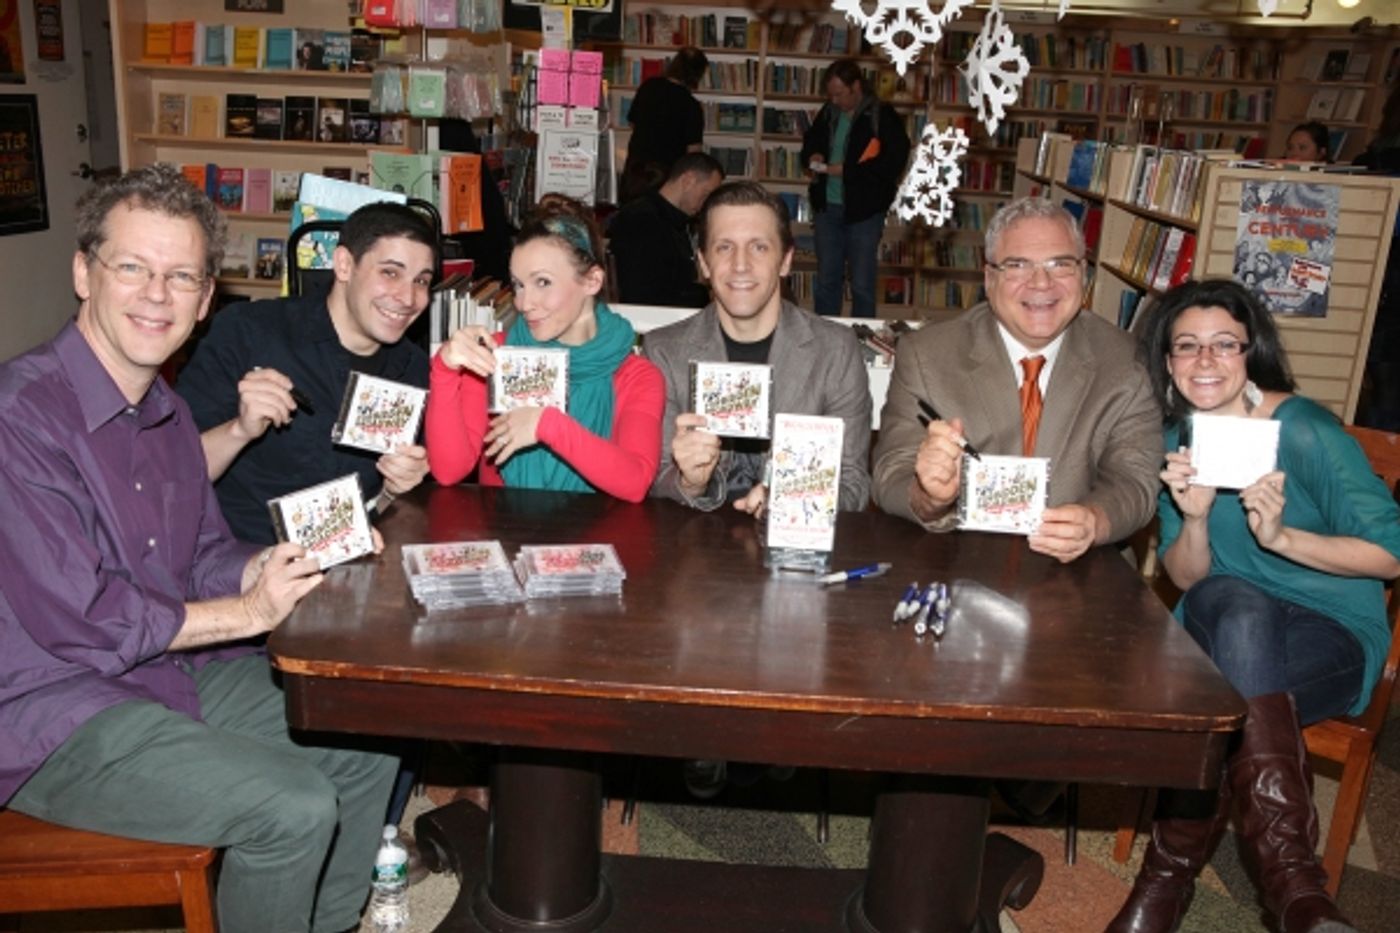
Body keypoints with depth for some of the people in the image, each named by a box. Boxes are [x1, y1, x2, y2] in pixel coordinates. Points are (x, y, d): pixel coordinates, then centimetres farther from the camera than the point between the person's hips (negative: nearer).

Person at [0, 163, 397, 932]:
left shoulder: (166, 413, 8)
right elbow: (76, 619, -23)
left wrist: (277, 567, -9)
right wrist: (249, 611, -14)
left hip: (172, 669, 9)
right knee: (294, 808, -22)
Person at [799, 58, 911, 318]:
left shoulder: (883, 116, -9)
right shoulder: (829, 112, 7)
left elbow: (895, 162, -16)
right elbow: (811, 140, 24)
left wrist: (848, 171, -19)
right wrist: (812, 156, 0)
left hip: (864, 210, -5)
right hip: (827, 207, 5)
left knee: (862, 285, 3)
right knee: (826, 281, 14)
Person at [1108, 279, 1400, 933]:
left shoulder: (1305, 430, -13)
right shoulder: (1177, 441, 1)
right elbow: (1185, 578, 1)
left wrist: (1282, 536, -26)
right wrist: (1194, 518, -19)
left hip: (1333, 634, -3)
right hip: (1225, 625, 3)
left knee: (1231, 688, -35)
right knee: (1241, 604, -34)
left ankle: (1171, 871, -19)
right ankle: (1290, 876, -32)